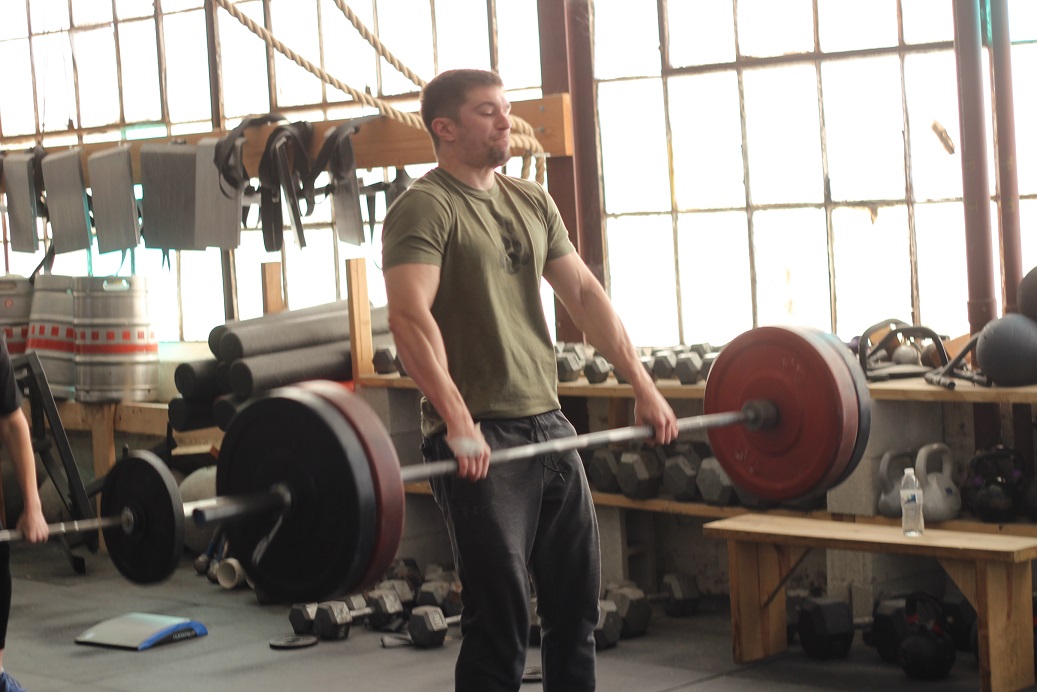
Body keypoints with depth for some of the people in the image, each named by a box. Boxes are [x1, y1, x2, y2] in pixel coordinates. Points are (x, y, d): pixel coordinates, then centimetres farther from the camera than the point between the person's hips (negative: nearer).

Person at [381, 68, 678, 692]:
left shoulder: (532, 203, 14)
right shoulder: (426, 209, -10)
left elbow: (585, 294, 15)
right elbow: (410, 317, -23)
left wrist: (644, 387, 7)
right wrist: (457, 421, -35)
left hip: (550, 426, 8)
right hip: (481, 441, -7)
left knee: (577, 608, 13)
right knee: (501, 625, -3)